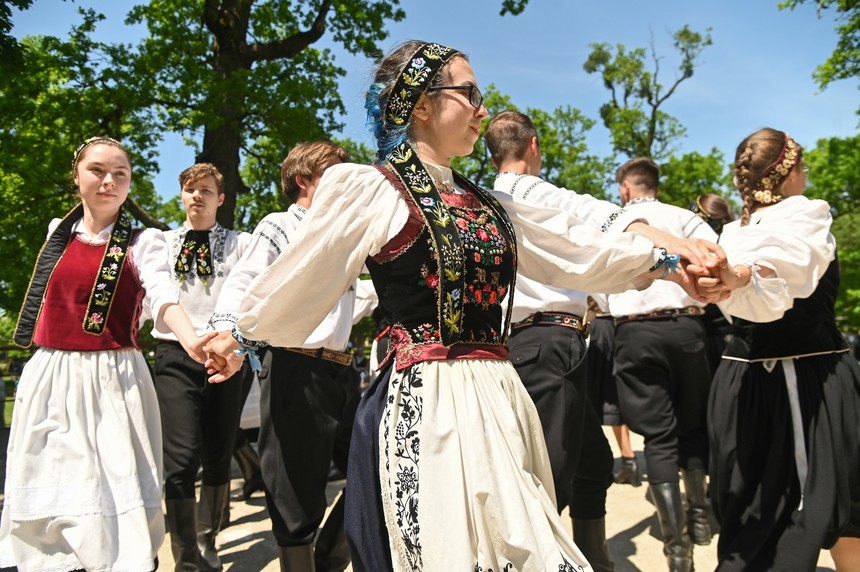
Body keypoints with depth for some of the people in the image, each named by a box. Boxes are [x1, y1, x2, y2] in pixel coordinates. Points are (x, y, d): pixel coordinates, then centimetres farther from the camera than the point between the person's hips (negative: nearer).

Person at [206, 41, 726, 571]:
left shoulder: (487, 203, 14)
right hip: (426, 403, -6)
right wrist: (243, 338, 16)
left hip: (499, 400, 7)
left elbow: (574, 251, 16)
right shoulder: (367, 190, -5)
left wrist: (662, 260, 16)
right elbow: (295, 282, 5)